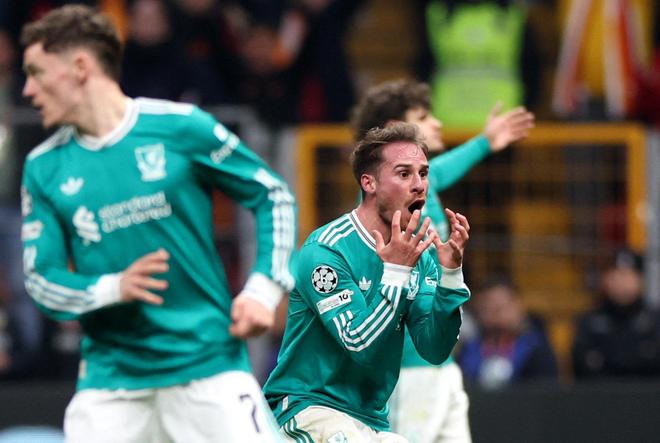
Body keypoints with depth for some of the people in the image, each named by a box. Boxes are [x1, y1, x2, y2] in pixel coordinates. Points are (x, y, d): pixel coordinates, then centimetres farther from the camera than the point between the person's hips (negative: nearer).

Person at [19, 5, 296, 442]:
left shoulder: (180, 127, -3)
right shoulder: (44, 167, 5)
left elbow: (274, 196, 5)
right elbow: (41, 279, 5)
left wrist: (263, 288, -6)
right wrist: (113, 289, -14)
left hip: (208, 363, -2)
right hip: (111, 372, 3)